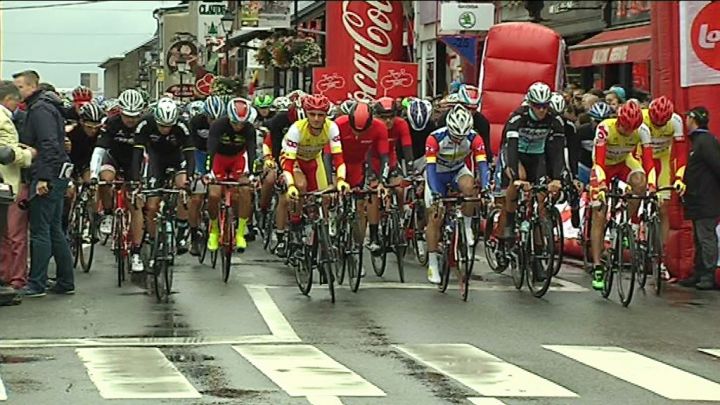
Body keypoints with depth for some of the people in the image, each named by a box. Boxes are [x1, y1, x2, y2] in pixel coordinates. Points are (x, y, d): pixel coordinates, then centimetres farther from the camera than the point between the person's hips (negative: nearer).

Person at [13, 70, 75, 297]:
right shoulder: (46, 107, 19)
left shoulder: (40, 109, -13)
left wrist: (43, 178, -24)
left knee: (40, 231, -6)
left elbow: (48, 145, -22)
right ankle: (66, 282, 15)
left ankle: (37, 284, -4)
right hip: (57, 176, 10)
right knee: (54, 230, 12)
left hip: (48, 178, -10)